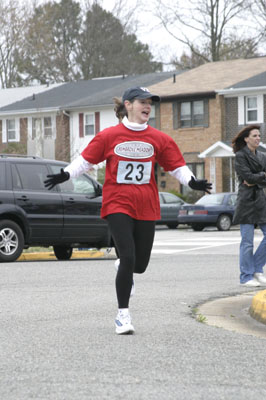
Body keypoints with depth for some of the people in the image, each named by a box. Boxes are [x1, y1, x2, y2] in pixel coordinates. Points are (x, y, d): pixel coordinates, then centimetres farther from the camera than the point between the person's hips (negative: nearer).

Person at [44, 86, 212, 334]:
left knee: (140, 264, 6)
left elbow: (177, 166, 8)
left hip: (146, 208, 3)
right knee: (128, 257, -15)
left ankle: (123, 267, 46)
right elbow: (85, 160, 6)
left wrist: (192, 182, -10)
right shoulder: (109, 136, -1)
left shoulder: (159, 139, 5)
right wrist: (65, 175, -8)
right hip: (117, 204, -3)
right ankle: (123, 314, -4)